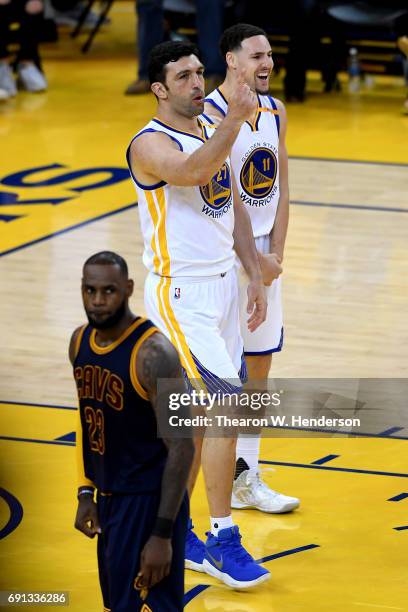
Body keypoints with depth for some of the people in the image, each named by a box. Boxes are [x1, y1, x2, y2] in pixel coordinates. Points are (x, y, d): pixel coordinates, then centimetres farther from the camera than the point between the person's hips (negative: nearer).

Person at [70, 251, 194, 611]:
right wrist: (86, 493, 12)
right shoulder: (80, 341, 3)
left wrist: (163, 535, -23)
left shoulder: (153, 353, -21)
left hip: (149, 501, -8)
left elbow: (181, 447, -22)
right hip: (109, 499, 8)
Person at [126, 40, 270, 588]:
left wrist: (255, 276, 12)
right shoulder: (150, 144, -15)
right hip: (181, 295, -8)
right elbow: (193, 172, -37)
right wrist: (237, 117, -45)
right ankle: (222, 539, -6)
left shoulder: (213, 130, 10)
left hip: (222, 287, 8)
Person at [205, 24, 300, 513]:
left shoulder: (275, 111, 7)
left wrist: (275, 253, -2)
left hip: (265, 254, 7)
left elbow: (280, 188, 8)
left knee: (259, 364, 10)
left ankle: (246, 477, 17)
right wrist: (255, 258, -16)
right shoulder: (211, 116, -16)